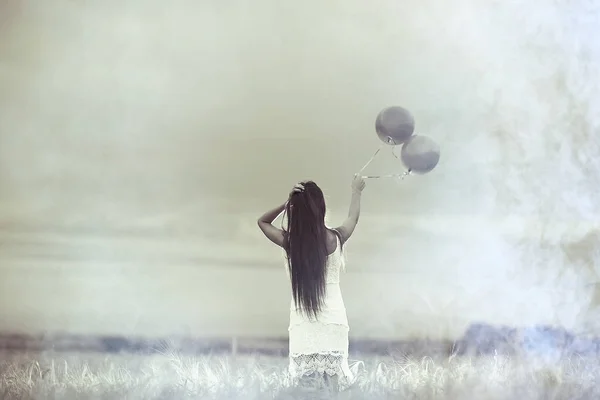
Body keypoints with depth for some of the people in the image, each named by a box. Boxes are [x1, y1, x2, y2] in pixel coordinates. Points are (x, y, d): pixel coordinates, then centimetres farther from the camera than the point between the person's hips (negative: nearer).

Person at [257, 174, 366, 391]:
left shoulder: (289, 242, -3)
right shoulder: (335, 238, -3)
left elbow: (263, 221, 18)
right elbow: (353, 217, 21)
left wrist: (287, 203, 4)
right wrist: (356, 190, 39)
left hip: (303, 325, 0)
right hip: (333, 322, 0)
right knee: (333, 388, 1)